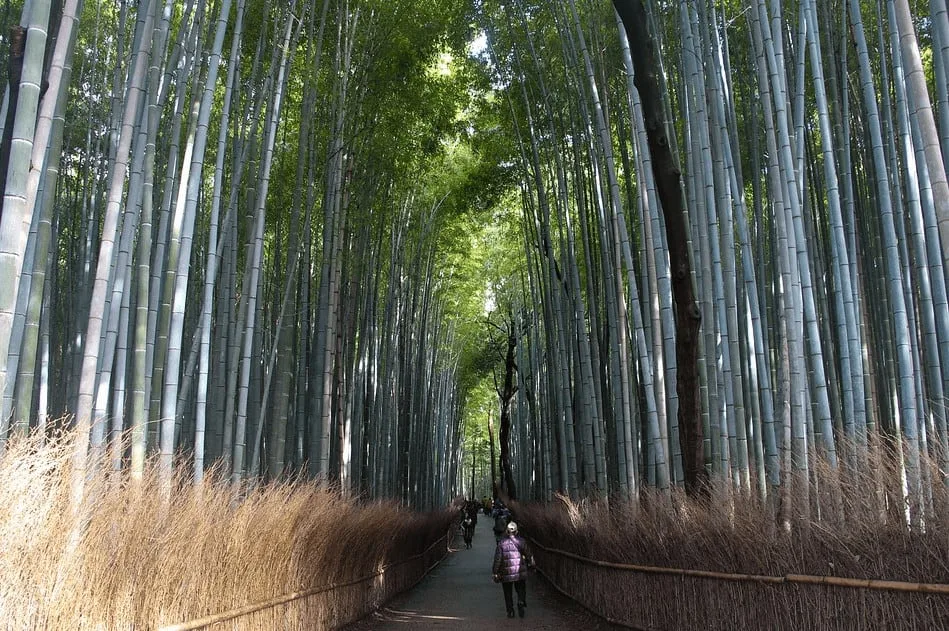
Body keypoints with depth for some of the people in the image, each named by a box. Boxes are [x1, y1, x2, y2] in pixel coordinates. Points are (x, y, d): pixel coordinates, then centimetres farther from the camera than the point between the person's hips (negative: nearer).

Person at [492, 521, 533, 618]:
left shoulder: (501, 543, -6)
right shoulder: (521, 541, -3)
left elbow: (497, 559, -6)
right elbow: (528, 554, 5)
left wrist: (495, 573, 0)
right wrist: (531, 564, 22)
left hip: (506, 573, -1)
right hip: (520, 572, 1)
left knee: (508, 593, 12)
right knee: (521, 589, 16)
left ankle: (510, 611, 12)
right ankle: (521, 602, -9)